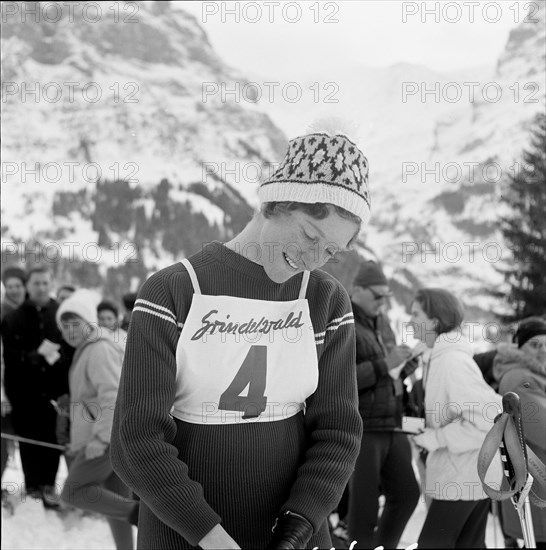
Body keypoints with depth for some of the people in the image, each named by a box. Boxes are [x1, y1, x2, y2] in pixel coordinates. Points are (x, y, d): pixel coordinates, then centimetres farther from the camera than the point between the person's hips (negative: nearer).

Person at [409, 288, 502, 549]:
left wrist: (435, 438, -20)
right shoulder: (442, 356, 11)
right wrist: (426, 428, 7)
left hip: (462, 477, -10)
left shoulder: (451, 361, -20)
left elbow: (489, 416, -26)